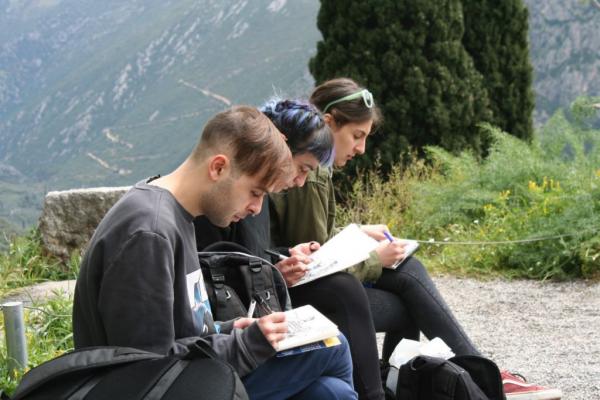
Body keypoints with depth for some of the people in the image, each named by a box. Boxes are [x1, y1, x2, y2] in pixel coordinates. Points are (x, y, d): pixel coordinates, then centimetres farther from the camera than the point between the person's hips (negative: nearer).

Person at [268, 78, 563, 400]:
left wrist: (356, 232, 11)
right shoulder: (309, 178, -21)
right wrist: (375, 259, -6)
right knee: (407, 308, -6)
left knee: (408, 270, 4)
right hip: (299, 298, -9)